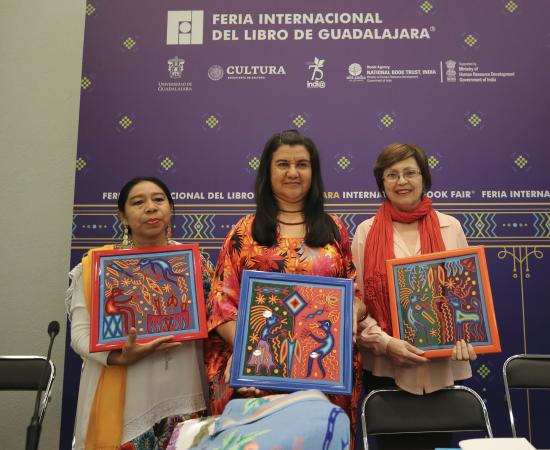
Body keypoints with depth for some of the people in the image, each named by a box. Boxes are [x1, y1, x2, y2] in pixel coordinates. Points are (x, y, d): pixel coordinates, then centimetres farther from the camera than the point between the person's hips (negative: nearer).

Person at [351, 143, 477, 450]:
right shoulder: (367, 232, 0)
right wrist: (385, 343, -15)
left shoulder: (450, 228, 4)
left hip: (444, 366, 1)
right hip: (386, 368, -1)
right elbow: (355, 301, -2)